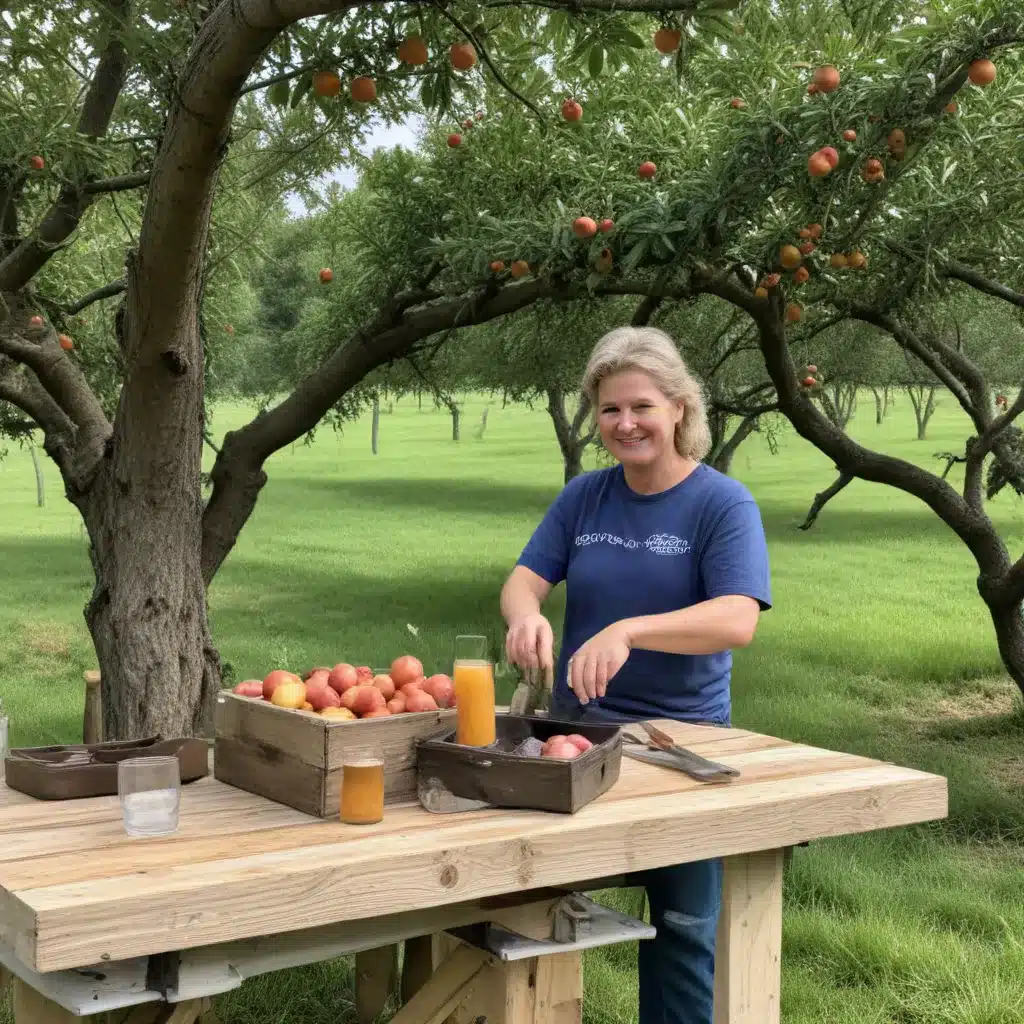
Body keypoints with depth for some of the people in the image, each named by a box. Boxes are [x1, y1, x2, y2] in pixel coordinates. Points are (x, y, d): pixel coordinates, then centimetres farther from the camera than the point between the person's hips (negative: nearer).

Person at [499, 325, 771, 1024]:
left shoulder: (723, 504, -10)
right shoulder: (585, 497, 5)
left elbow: (738, 620, -23)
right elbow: (525, 578, 0)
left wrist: (628, 631, -38)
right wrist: (527, 615, -26)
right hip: (579, 727, 4)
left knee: (685, 924, 4)